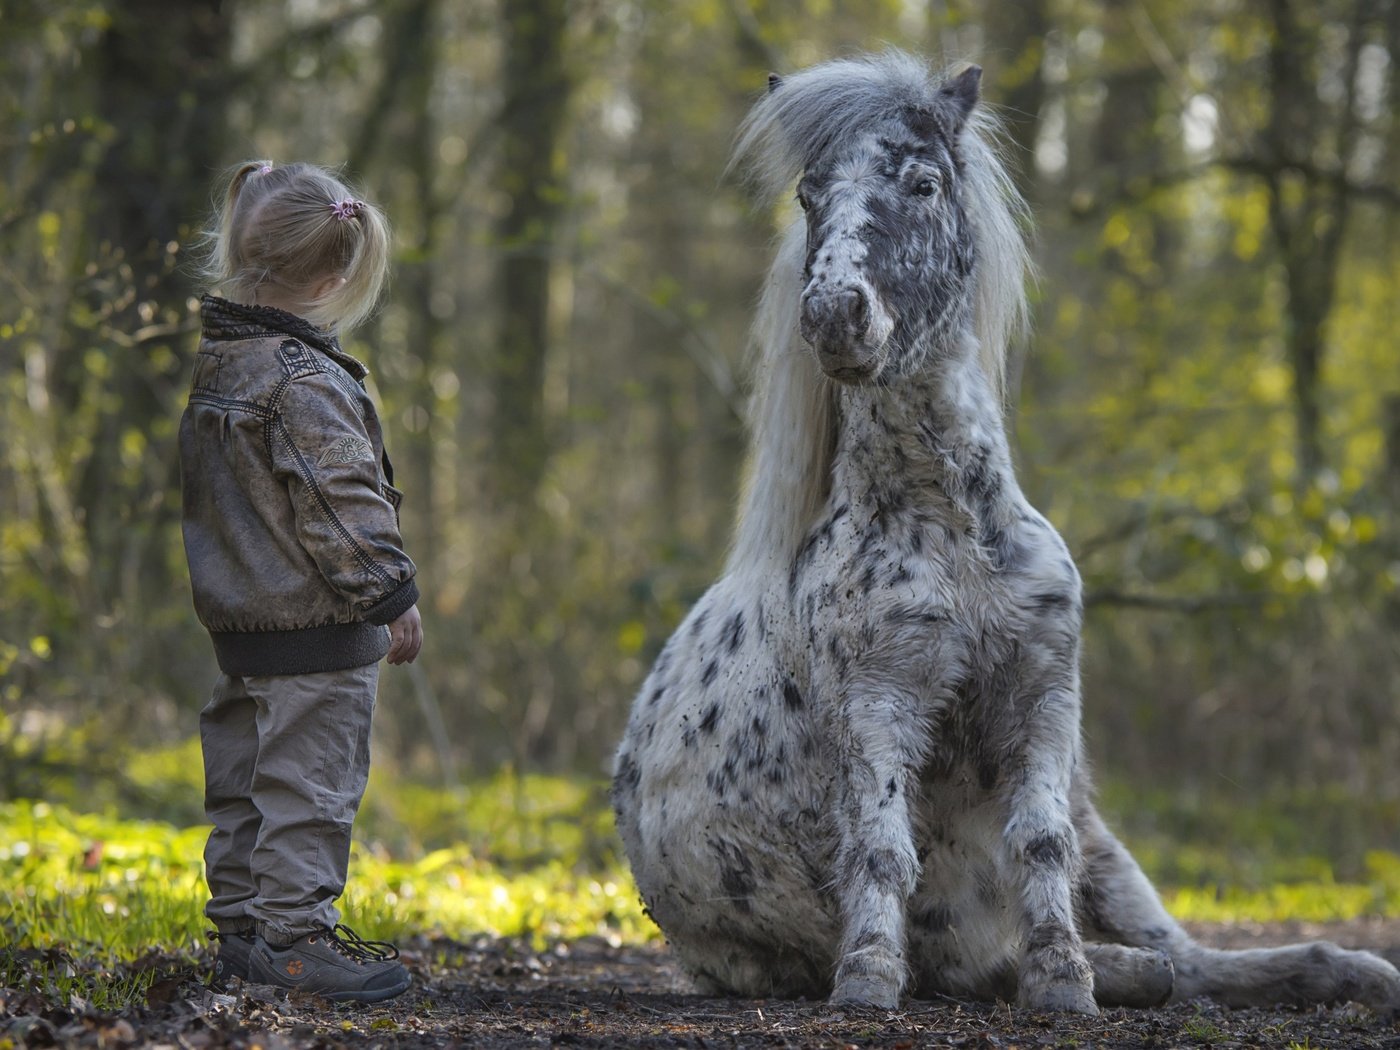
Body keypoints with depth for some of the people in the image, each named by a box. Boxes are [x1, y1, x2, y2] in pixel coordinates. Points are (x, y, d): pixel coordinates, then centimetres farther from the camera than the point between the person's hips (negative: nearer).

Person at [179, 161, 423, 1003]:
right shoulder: (304, 379, -19)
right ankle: (293, 935, 0)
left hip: (240, 617, 10)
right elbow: (338, 500, -21)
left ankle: (241, 924, 23)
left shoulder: (218, 363, 11)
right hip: (313, 622, -10)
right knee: (308, 779, -3)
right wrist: (389, 593, -12)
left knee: (243, 777, 15)